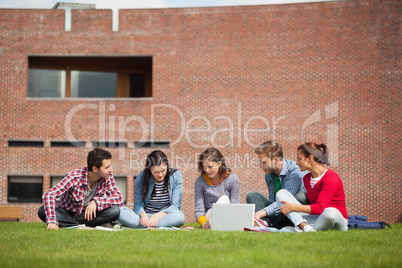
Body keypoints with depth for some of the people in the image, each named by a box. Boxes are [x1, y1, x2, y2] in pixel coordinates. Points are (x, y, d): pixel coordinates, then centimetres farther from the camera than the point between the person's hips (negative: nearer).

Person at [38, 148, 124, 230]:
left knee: (114, 211, -28)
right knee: (42, 211, -32)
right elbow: (49, 195, -34)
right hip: (67, 213, -2)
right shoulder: (74, 177, -28)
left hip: (88, 213, 2)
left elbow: (119, 198, -20)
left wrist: (96, 202, -37)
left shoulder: (108, 176, -17)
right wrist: (52, 221, -49)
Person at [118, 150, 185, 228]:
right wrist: (143, 215, -25)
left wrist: (157, 215, -24)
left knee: (179, 216, -38)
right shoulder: (142, 177, -1)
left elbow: (175, 205, -7)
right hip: (145, 216, 1)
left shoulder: (176, 176, -4)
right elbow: (138, 204, -1)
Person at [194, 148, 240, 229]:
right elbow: (199, 210, -5)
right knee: (224, 199, -28)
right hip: (209, 215, 0)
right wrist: (204, 224, -27)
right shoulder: (199, 182, -4)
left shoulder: (233, 179, -7)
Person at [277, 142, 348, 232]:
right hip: (315, 218, 7)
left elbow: (320, 208, -21)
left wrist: (293, 207, -20)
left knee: (330, 212, -45)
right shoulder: (306, 178, 11)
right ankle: (305, 227, -29)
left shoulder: (331, 178, -14)